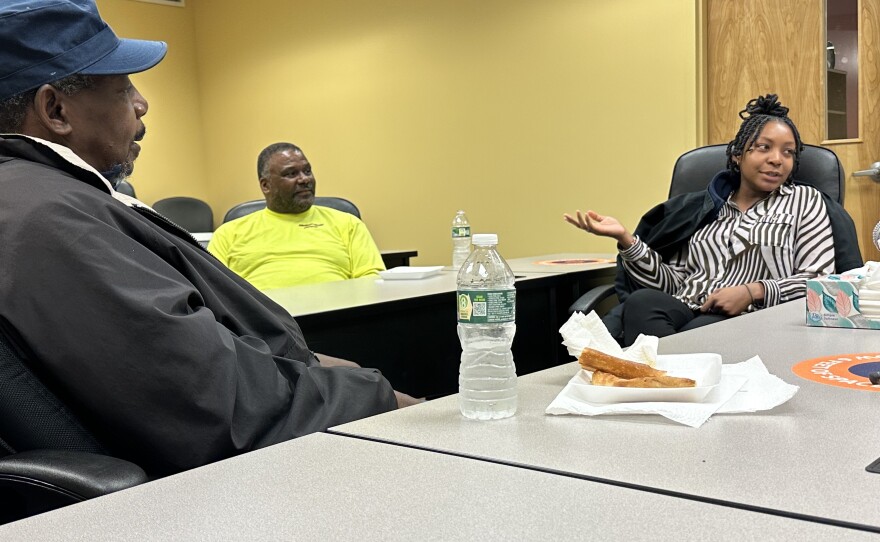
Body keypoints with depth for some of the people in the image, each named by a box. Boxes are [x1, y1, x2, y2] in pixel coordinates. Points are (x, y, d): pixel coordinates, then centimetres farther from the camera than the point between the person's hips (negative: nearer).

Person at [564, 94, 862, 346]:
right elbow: (673, 283, 13)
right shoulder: (701, 208, 21)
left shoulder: (805, 200, 16)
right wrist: (626, 238, 0)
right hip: (684, 311, 3)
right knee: (641, 302, -35)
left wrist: (755, 291, -11)